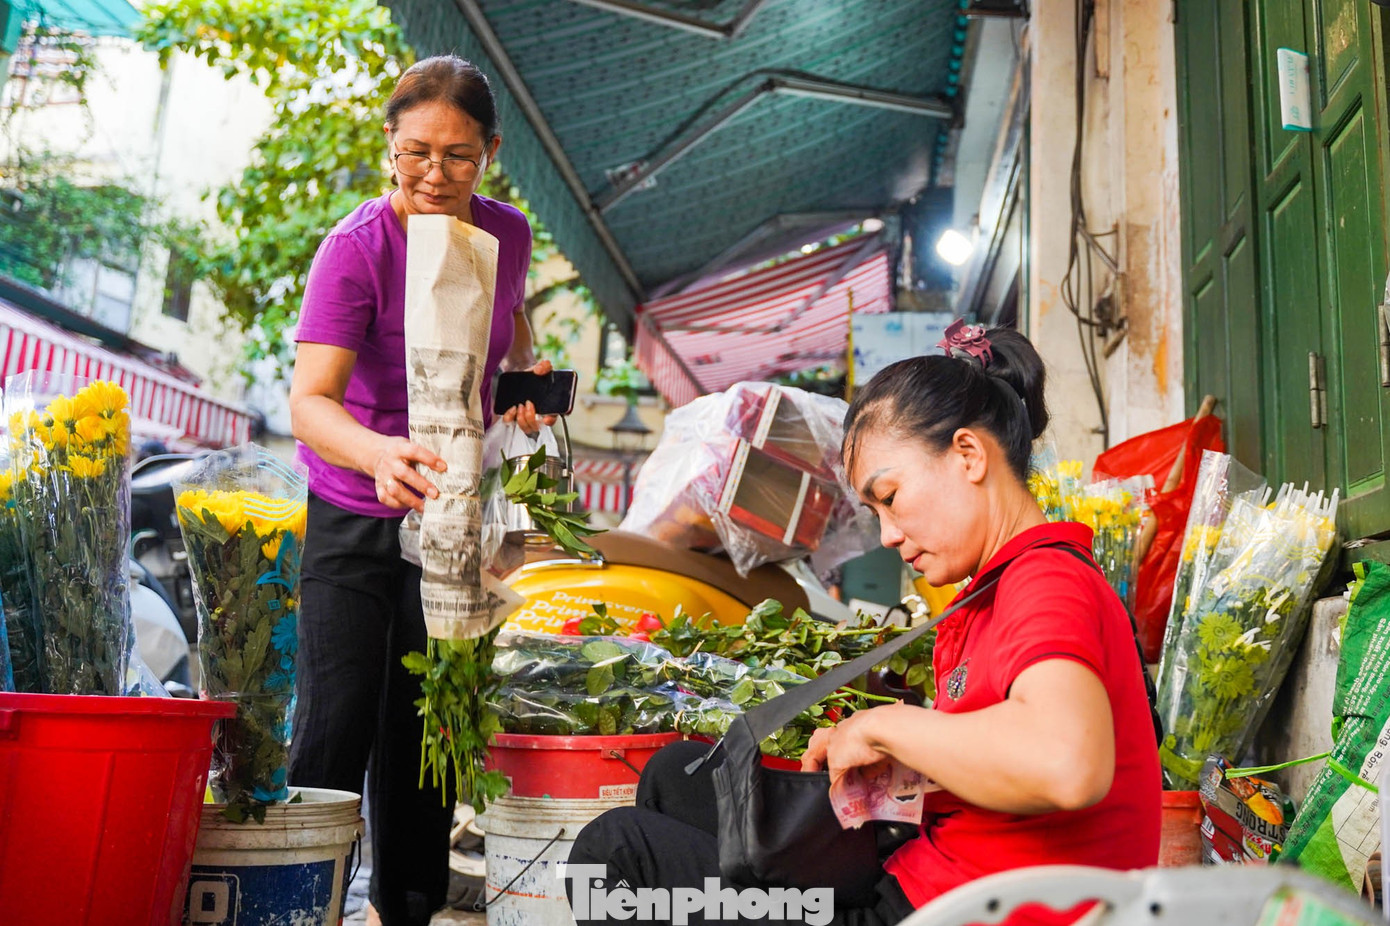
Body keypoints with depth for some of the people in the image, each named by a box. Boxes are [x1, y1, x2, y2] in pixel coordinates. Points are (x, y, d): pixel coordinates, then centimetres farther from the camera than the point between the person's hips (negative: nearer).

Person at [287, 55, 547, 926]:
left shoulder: (507, 232, -4)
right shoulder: (356, 248, -19)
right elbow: (309, 401, -30)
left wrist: (526, 372, 0)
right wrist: (381, 454, -50)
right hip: (355, 519, -4)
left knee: (425, 723, 13)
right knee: (338, 724, -3)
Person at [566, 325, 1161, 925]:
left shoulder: (1049, 580, -22)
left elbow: (1067, 764, -42)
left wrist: (882, 727, -26)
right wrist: (853, 748, -1)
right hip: (922, 875, 10)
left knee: (616, 849, -6)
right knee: (679, 773, 20)